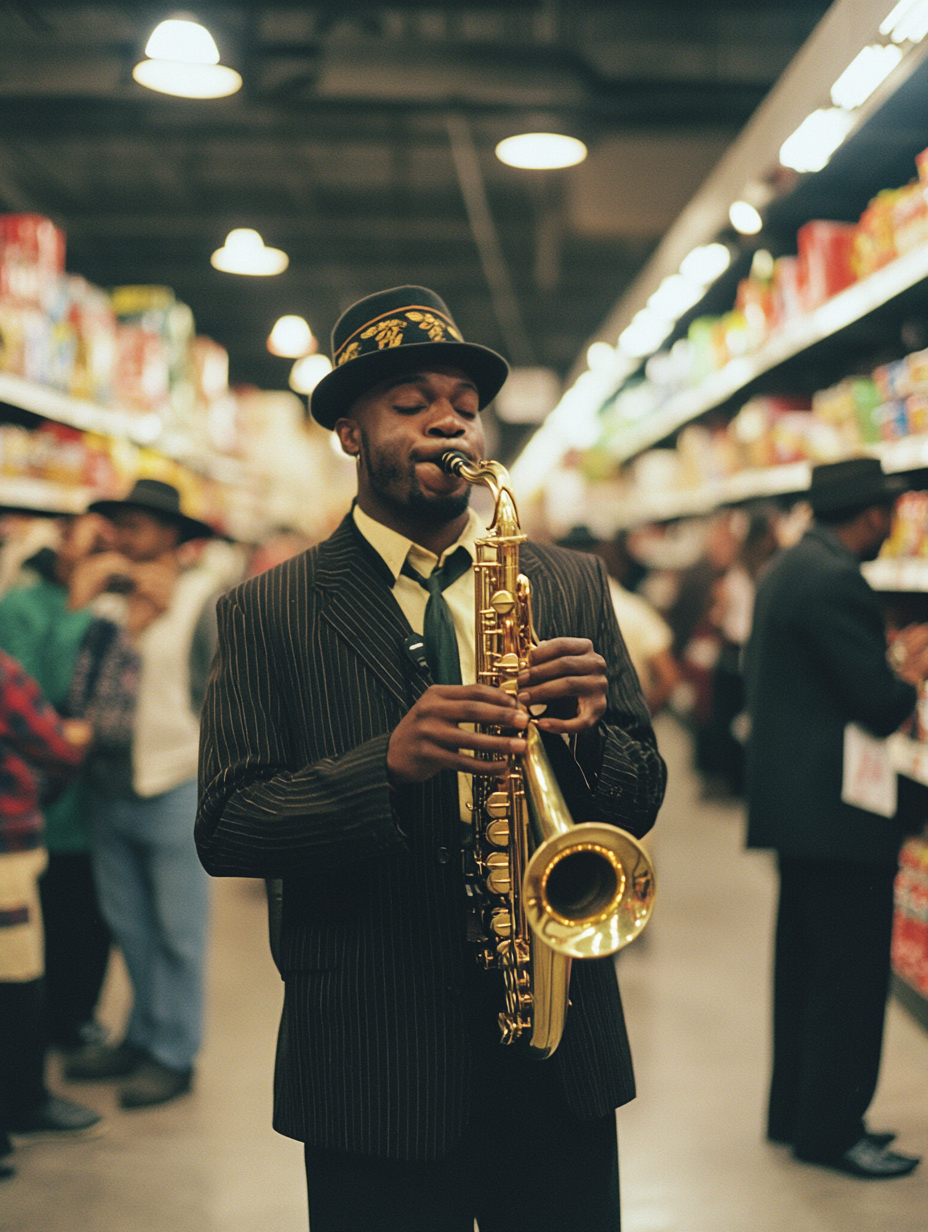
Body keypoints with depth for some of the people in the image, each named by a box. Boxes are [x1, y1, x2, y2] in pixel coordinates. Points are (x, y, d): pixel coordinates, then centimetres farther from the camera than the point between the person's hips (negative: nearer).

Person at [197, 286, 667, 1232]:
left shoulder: (574, 587, 5)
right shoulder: (266, 613, -3)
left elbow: (640, 799, 4)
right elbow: (225, 830, -9)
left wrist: (588, 731, -19)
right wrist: (389, 764, -25)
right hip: (371, 1070, -2)